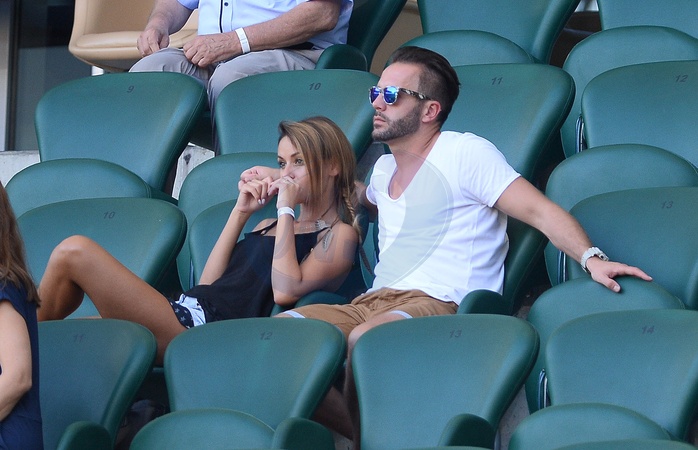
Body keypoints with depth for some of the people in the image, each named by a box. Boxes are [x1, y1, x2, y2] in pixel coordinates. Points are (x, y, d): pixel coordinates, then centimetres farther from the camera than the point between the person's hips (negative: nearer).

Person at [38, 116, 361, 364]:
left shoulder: (340, 235, 5)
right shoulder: (269, 226, 29)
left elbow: (286, 291, -14)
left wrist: (286, 210, -5)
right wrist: (241, 213, 15)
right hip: (188, 310, 9)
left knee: (74, 253, -15)